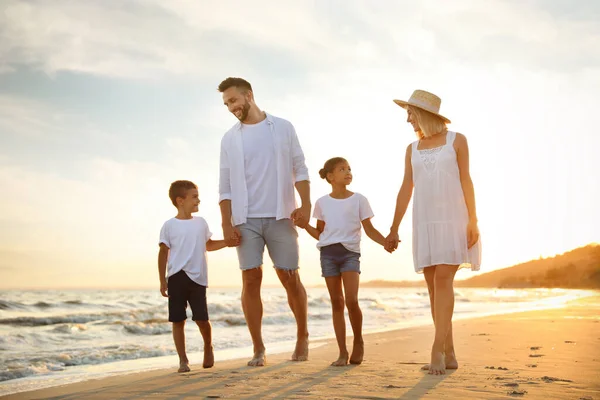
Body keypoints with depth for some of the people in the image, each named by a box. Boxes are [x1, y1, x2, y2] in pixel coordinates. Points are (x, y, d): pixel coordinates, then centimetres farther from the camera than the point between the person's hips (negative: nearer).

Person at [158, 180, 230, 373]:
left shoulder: (201, 222, 10)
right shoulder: (169, 225, 0)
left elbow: (208, 245, 23)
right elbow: (163, 253, 2)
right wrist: (162, 280, 0)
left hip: (197, 278, 2)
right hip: (176, 278, -2)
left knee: (202, 319, -2)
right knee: (178, 321, 0)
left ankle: (208, 347, 27)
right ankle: (183, 360, 11)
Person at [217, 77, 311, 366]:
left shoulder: (283, 128, 7)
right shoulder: (230, 139, 10)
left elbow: (300, 170, 5)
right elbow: (224, 186, 7)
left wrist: (306, 205, -7)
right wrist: (226, 224, -3)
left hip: (280, 216, -1)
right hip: (246, 220, 1)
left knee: (290, 278, 0)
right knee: (251, 279, -4)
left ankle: (302, 336, 20)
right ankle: (258, 349, 4)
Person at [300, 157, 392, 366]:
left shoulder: (358, 200, 4)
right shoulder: (322, 202, 9)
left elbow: (369, 230, 4)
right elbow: (320, 233, 13)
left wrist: (386, 242, -12)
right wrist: (305, 225, -4)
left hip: (350, 252, -2)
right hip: (328, 252, 2)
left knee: (351, 300, -15)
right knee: (337, 302, 3)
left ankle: (358, 341, 10)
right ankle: (342, 352, 8)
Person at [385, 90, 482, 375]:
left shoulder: (457, 140, 2)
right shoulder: (412, 149, 13)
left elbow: (466, 181, -1)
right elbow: (405, 190, 11)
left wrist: (473, 220, -10)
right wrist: (394, 229, 8)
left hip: (453, 220, -4)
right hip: (425, 223, 4)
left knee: (443, 280, -17)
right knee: (434, 285, 0)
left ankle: (437, 351, -17)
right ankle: (449, 355, 7)